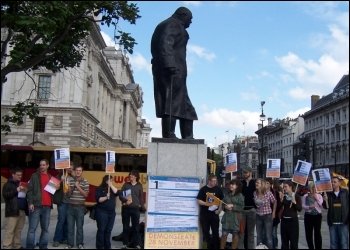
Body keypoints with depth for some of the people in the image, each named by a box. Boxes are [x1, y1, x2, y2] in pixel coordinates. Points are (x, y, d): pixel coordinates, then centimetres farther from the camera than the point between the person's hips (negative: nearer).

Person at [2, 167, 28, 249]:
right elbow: (5, 195, -10)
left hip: (22, 211, 6)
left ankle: (17, 246, 9)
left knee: (18, 230, 5)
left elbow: (25, 195, 30)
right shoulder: (8, 184, 4)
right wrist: (16, 190, -16)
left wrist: (26, 191, 8)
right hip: (12, 211, -6)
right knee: (9, 230, -8)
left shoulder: (22, 184, 24)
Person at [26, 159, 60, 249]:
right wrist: (30, 203, -13)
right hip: (36, 205, -5)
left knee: (45, 228, 8)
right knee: (32, 228, -6)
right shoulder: (35, 176, 3)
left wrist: (57, 187, 6)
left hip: (47, 206, 5)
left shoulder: (51, 177, 18)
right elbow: (30, 190, -3)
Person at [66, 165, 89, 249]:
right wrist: (69, 189, -15)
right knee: (70, 225, 6)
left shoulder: (85, 182, -2)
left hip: (80, 206, -2)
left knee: (79, 226, 5)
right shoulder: (70, 180, 4)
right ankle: (70, 243, 16)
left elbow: (86, 194, -6)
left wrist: (78, 187, -14)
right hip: (70, 206, 2)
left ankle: (80, 243, 14)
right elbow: (68, 194, 7)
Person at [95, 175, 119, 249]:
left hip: (111, 212, 5)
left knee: (108, 230, 7)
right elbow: (98, 199, -10)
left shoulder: (112, 189, 16)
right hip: (102, 212, -5)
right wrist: (106, 197, -24)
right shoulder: (100, 189, 0)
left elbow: (116, 192, -5)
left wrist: (111, 185, -8)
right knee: (101, 229, -4)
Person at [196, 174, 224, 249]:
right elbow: (198, 200, -6)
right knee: (206, 232, 5)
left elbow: (221, 200, 10)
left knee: (215, 232, 5)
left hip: (214, 213, 2)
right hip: (204, 214, -2)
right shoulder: (203, 189, -5)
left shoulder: (218, 189, 3)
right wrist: (205, 203, -21)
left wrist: (219, 209, -2)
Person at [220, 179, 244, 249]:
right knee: (224, 234, 0)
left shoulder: (240, 195, -2)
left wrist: (233, 206, -16)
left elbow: (241, 207, -9)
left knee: (235, 234, 5)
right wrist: (225, 207, -8)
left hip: (236, 218, -3)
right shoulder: (227, 195, 10)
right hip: (227, 217, 3)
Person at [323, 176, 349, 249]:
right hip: (332, 223, 2)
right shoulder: (328, 193, 3)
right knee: (333, 243, 10)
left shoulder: (345, 192, -1)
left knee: (344, 243, 4)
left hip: (344, 222, -2)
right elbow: (326, 207, 1)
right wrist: (325, 200, -20)